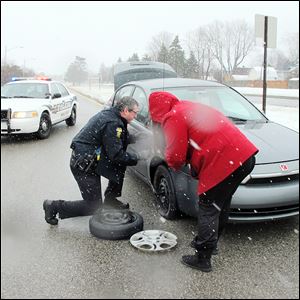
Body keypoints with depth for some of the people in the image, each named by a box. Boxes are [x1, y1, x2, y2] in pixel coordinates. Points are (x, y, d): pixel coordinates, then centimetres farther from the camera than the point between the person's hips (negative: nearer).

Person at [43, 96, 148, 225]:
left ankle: (110, 199, 20)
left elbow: (118, 140, 20)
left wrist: (133, 138, 8)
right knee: (94, 207, 0)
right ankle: (54, 206, 5)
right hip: (83, 165, -10)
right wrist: (138, 156, -10)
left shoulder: (108, 113, 7)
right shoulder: (112, 124, -22)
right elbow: (116, 155, -21)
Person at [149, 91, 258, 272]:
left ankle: (203, 259, 11)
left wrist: (174, 164, 15)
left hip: (224, 163, -10)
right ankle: (211, 243, 40)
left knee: (208, 208, 2)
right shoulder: (188, 108, 24)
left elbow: (176, 157, -7)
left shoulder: (173, 118, -6)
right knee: (220, 204, 23)